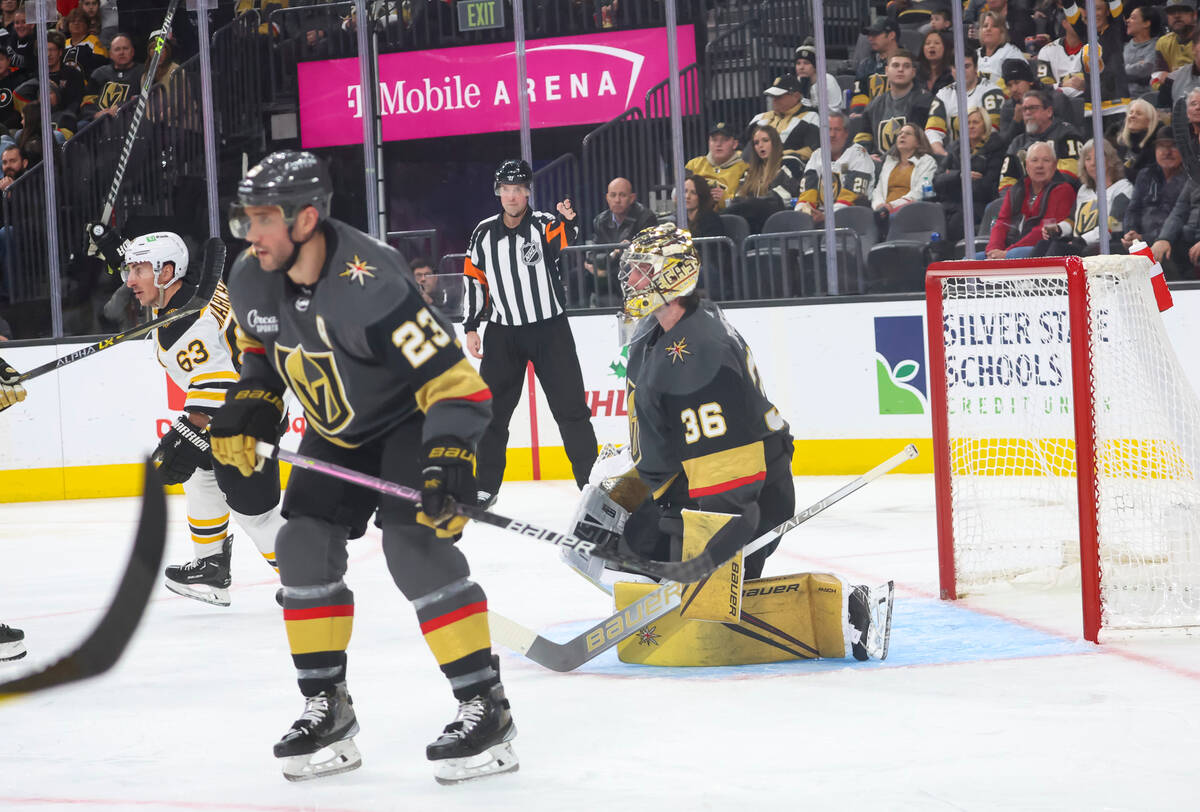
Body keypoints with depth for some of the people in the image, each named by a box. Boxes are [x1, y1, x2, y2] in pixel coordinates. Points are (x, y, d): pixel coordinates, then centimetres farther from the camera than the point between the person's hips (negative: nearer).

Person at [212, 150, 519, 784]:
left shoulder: (369, 286, -35)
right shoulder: (252, 280, -11)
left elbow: (455, 384, -35)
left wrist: (447, 464, -44)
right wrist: (246, 409, 1)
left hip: (413, 418, -8)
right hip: (337, 433, 8)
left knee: (413, 544, -23)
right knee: (304, 546, -1)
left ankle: (485, 707, -18)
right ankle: (326, 708, 12)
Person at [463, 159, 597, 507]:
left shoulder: (544, 225, -7)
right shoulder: (484, 234, 2)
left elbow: (565, 242, -29)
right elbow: (474, 281, 9)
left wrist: (569, 221, -51)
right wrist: (471, 328, 5)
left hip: (550, 329, -3)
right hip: (503, 333, 3)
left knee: (570, 407, -2)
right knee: (491, 410, 5)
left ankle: (591, 481, 4)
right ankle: (486, 485, 16)